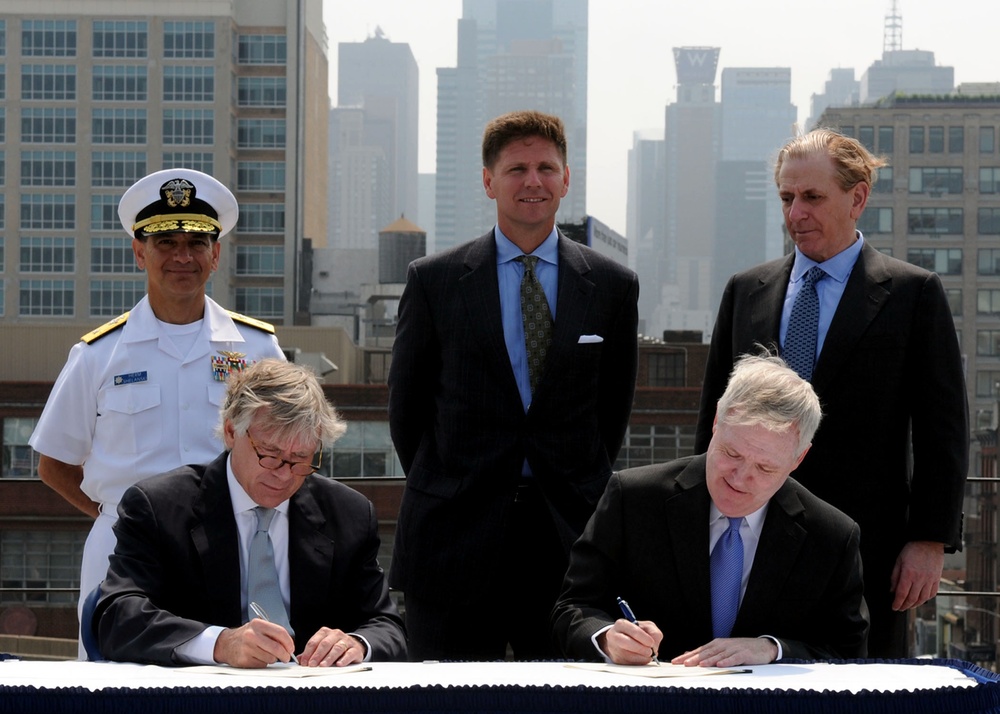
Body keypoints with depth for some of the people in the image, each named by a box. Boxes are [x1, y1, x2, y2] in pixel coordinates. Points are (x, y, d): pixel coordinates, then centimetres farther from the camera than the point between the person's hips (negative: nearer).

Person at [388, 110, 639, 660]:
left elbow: (614, 405, 13)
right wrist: (439, 488, 8)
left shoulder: (613, 286, 7)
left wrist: (584, 488, 10)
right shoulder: (433, 281, 3)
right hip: (456, 535, -1)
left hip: (569, 534, 1)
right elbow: (406, 402, 8)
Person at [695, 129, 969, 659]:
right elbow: (715, 415, 15)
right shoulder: (745, 292, 13)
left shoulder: (914, 293, 2)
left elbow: (942, 430, 0)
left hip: (866, 544, -3)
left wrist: (930, 540, -7)